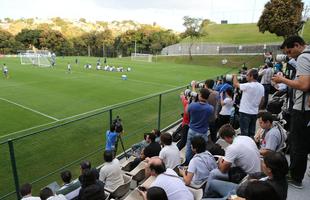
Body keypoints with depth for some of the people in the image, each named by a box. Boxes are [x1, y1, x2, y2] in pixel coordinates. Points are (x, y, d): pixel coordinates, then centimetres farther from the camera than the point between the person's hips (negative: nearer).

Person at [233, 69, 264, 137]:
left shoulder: (248, 86, -20)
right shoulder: (261, 87, 4)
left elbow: (235, 84, -9)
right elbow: (262, 100, 12)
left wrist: (235, 76, 10)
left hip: (245, 112, -7)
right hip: (255, 112, 7)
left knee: (244, 132, 1)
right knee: (252, 133, 16)